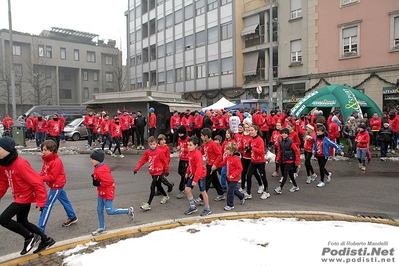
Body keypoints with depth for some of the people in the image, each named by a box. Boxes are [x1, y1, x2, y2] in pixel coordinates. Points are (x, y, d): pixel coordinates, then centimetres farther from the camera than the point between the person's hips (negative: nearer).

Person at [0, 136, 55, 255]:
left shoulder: (20, 164, -27)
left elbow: (37, 182, -26)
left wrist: (41, 201, -24)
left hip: (25, 196, -9)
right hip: (20, 196, 9)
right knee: (22, 222, 18)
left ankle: (30, 237, 7)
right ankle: (46, 240, 30)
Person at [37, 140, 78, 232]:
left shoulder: (56, 162, -25)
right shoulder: (46, 159, 3)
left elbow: (52, 177, -24)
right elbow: (44, 171, 7)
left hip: (56, 185, -9)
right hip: (57, 185, 10)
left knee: (47, 205, -7)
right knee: (64, 200, 22)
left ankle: (40, 228, 0)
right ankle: (72, 217, 39)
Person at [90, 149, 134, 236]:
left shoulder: (101, 170, -28)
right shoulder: (98, 168, 4)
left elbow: (110, 181, -29)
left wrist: (98, 183, -25)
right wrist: (94, 178, 3)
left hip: (107, 193, -10)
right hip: (101, 192, 10)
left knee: (109, 211, -2)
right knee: (99, 210, 13)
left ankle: (128, 211, 13)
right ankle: (102, 228, 26)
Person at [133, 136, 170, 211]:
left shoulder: (159, 152, -14)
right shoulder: (147, 152, 1)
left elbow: (165, 161, -6)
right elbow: (142, 160, 1)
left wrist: (166, 171, 2)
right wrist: (137, 168, -12)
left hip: (159, 172, -6)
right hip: (152, 172, 6)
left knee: (152, 187, -11)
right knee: (158, 186, 21)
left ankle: (148, 204, -8)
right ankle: (165, 196, 45)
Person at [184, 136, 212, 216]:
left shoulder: (197, 154, -26)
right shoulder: (190, 152, 0)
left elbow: (199, 168, -28)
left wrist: (195, 180, -27)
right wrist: (187, 173, 15)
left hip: (201, 175, -8)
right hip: (193, 174, 8)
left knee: (202, 191, 4)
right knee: (187, 189, 5)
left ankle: (207, 209, 23)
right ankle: (193, 207, 21)